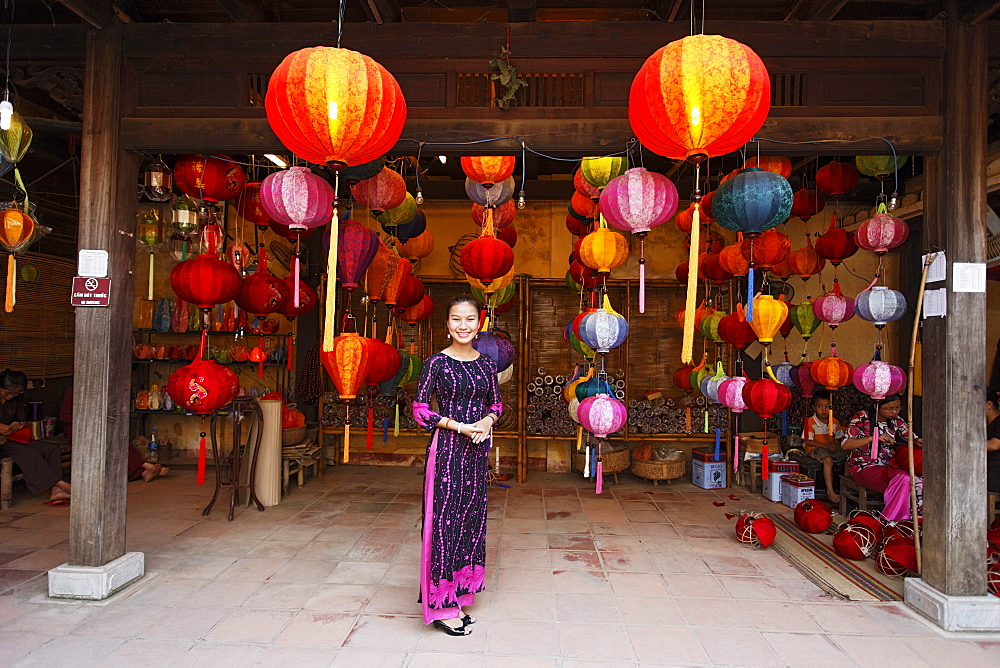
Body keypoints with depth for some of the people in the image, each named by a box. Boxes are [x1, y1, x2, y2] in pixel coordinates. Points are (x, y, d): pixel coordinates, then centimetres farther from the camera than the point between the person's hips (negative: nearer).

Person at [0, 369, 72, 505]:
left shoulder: (17, 399, 10)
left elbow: (24, 421, 15)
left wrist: (20, 424, -10)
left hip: (11, 439, 7)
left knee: (52, 448, -15)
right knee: (29, 452, -33)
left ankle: (55, 492, -29)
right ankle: (62, 484, -33)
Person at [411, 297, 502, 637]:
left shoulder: (486, 363, 7)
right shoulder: (437, 363, -6)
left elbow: (496, 403, 15)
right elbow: (420, 409, -7)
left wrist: (486, 422, -7)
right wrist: (459, 426, -15)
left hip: (478, 448, 5)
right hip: (446, 448, -5)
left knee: (472, 519, 11)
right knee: (445, 519, -2)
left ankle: (460, 597, 26)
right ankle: (442, 606, 10)